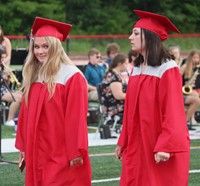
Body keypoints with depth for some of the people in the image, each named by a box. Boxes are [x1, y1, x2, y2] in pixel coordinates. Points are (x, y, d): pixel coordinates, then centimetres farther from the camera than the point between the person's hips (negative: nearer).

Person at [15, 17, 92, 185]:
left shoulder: (72, 76, -10)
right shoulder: (33, 75, 10)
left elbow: (76, 117, -14)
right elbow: (26, 114, 13)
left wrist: (76, 151, -16)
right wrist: (23, 146, 12)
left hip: (62, 156, -6)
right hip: (37, 153, 6)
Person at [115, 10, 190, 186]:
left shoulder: (167, 69, -12)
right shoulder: (137, 69, 10)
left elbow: (173, 111, -17)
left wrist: (165, 146, -22)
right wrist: (123, 142, 12)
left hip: (160, 150, -7)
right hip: (137, 147, 7)